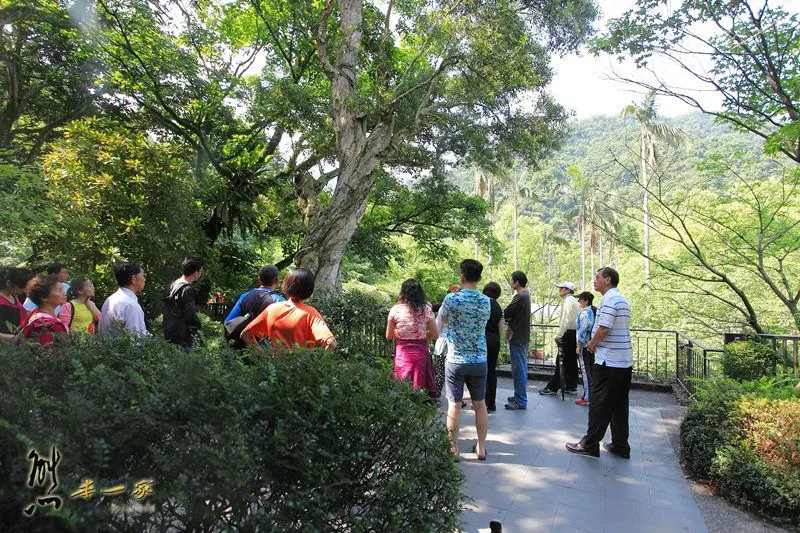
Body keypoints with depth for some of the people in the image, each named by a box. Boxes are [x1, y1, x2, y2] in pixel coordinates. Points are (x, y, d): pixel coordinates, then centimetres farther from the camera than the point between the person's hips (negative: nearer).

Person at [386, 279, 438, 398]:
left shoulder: (396, 310, -4)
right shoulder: (426, 310, -5)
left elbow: (389, 336, 4)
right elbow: (435, 334, -1)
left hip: (402, 355, 0)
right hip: (421, 353, 0)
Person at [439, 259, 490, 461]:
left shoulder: (452, 299, -11)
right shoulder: (486, 302, -1)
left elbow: (443, 319, 6)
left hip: (455, 360, -3)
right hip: (479, 360, 3)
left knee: (454, 405, 5)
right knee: (480, 404, 14)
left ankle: (454, 450, 12)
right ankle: (481, 447, 23)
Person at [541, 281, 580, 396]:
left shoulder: (568, 301, -11)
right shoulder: (574, 301, 17)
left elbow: (566, 320, -19)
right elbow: (574, 319, 16)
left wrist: (559, 335, -18)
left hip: (568, 334, -10)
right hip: (574, 333, 10)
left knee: (561, 362, -7)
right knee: (572, 361, 12)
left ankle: (552, 387, -4)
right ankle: (571, 387, 17)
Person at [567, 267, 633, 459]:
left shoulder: (610, 299, -14)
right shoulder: (622, 299, 17)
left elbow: (604, 327, -23)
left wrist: (592, 344, -6)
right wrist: (595, 341, 12)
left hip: (609, 361, -9)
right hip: (625, 361, 9)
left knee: (599, 404, -2)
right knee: (619, 405, 13)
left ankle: (590, 445, 6)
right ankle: (620, 446, 20)